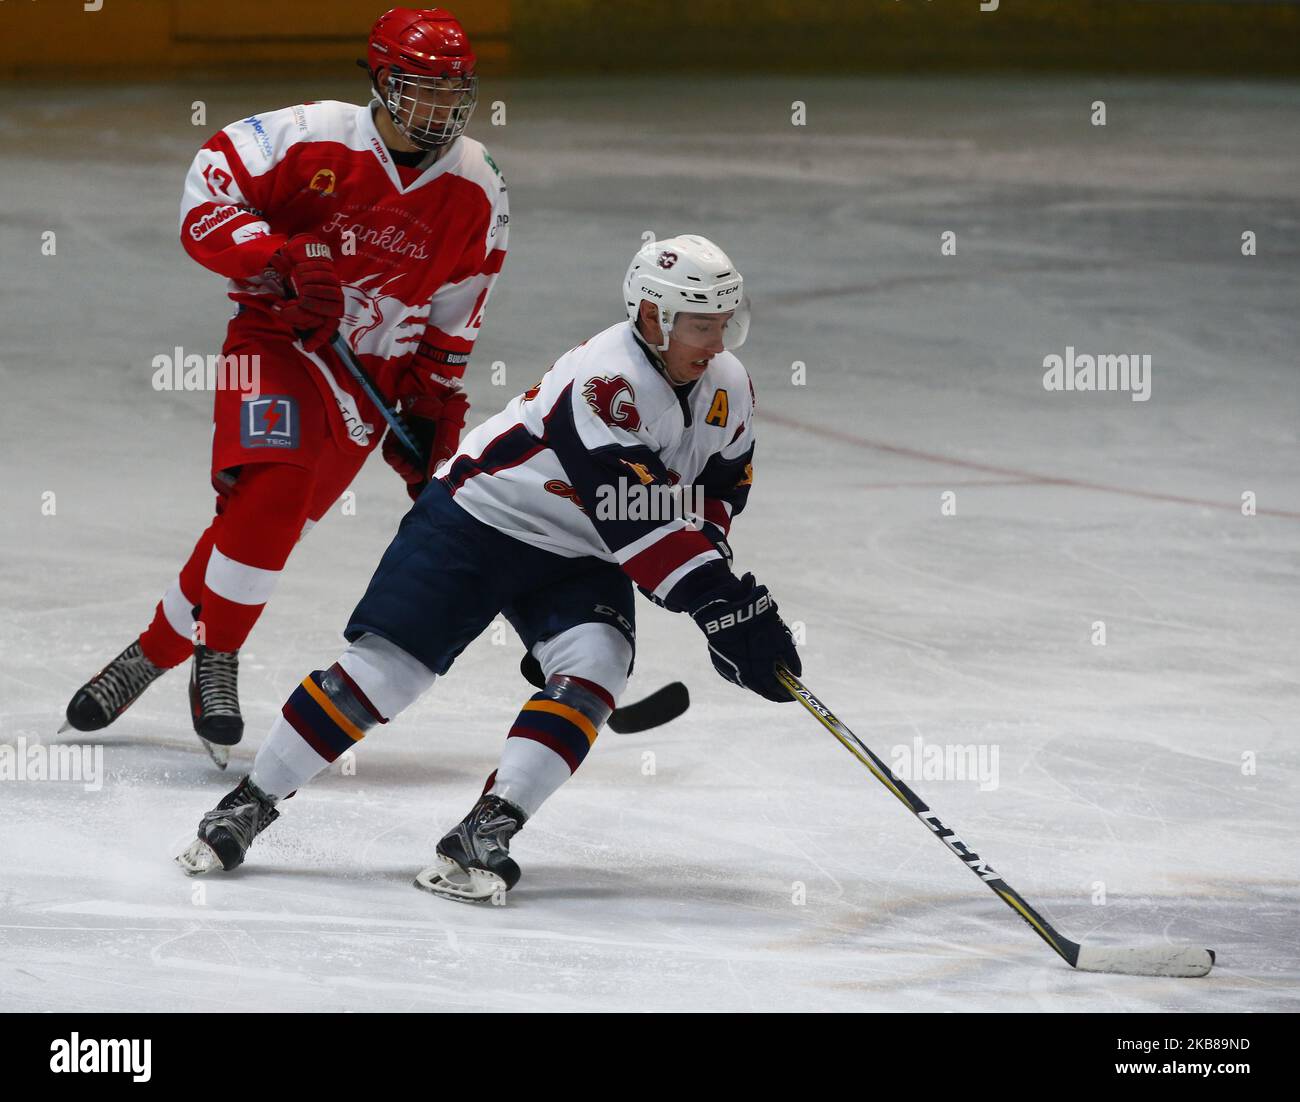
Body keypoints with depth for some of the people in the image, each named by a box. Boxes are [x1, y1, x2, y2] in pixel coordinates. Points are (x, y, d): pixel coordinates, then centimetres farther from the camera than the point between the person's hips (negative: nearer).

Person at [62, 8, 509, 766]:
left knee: (262, 524, -5)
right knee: (273, 489, -24)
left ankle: (157, 650, 13)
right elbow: (207, 199, -14)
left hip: (372, 375, 3)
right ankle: (216, 658, -6)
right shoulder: (311, 137, -14)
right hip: (277, 343, -3)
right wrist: (285, 261, -25)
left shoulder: (478, 191, -1)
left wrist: (436, 408, 6)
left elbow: (453, 318, 10)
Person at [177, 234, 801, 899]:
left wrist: (712, 561, -7)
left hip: (576, 558, 6)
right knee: (385, 666, -11)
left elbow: (720, 485, 13)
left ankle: (485, 832, -23)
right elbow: (635, 519, -36)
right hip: (479, 520, -6)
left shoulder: (728, 384, -3)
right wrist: (716, 600, -38)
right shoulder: (606, 380, -29)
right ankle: (249, 805, 2)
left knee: (593, 667, -21)